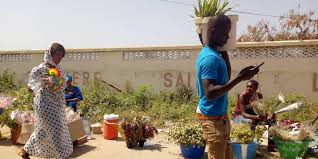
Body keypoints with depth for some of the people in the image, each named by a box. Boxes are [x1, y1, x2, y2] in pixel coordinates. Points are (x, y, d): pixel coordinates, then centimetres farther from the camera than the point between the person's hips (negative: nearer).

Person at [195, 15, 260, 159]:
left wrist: (224, 53, 11)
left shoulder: (210, 53, 8)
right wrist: (239, 78, -30)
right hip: (213, 117, -10)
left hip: (219, 115, 10)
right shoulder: (210, 58, -23)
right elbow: (210, 93, -30)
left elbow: (224, 79, 18)